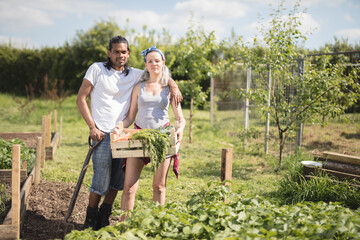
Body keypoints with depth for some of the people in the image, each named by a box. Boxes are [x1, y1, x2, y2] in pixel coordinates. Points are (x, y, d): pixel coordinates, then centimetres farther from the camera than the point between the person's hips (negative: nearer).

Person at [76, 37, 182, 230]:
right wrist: (92, 127, -10)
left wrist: (173, 85, -8)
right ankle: (90, 220, 16)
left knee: (118, 180, 8)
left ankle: (104, 218, 26)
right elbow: (81, 99, -2)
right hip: (102, 133, -4)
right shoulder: (97, 69, -1)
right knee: (102, 181, -5)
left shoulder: (134, 74, 9)